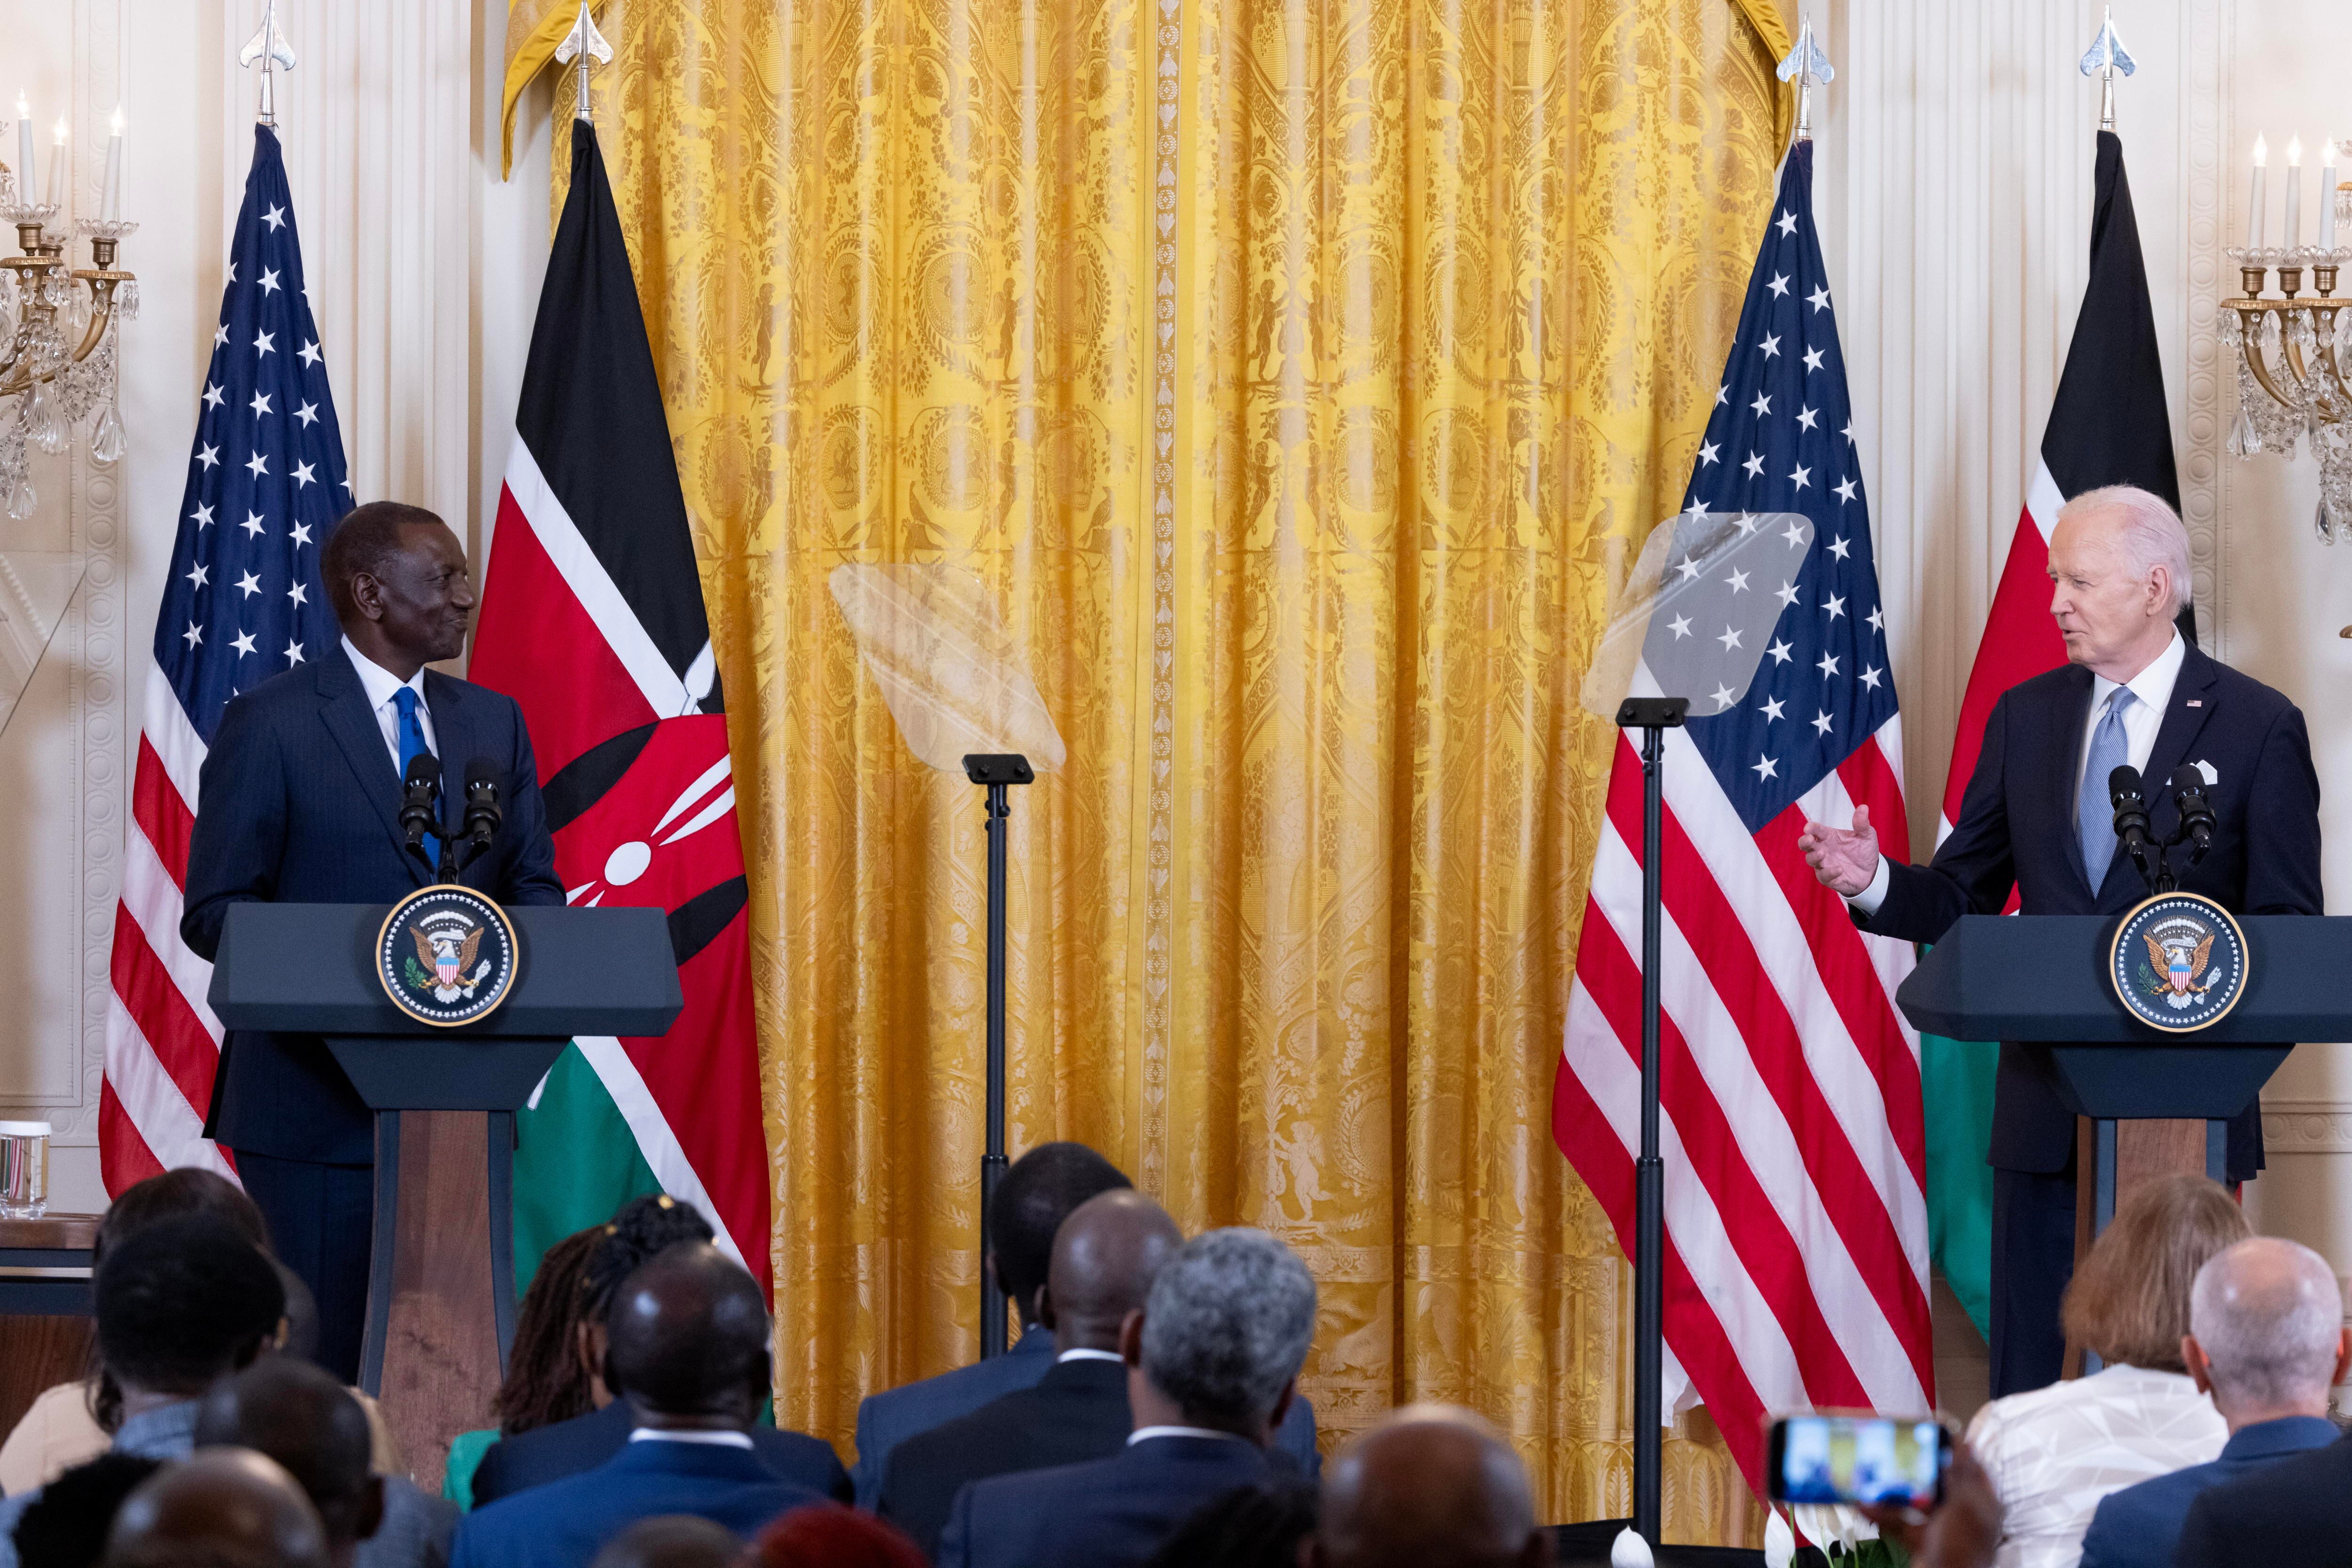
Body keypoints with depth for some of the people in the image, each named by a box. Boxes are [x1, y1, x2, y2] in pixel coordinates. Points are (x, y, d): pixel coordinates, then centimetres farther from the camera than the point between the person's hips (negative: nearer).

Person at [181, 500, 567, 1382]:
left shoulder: (494, 722, 14)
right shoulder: (270, 724, -4)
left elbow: (536, 886, 15)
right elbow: (214, 912, -6)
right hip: (318, 1101, -5)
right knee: (318, 1366, -4)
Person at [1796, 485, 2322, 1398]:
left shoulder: (2257, 726, -1)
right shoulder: (2025, 717, 11)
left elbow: (2288, 928, -2)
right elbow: (1963, 898, 12)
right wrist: (1876, 883, -9)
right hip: (2047, 1100, 4)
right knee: (2028, 1376, 3)